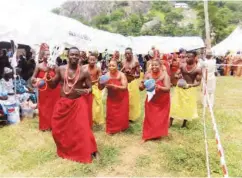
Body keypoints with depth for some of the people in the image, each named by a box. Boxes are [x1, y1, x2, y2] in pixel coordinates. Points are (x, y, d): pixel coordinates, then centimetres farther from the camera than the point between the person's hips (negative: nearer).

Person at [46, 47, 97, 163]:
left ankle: (86, 152, 12)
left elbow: (90, 88, 1)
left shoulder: (84, 72, -6)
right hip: (62, 103, 3)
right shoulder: (61, 69, -1)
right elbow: (53, 85, 6)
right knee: (58, 128, 11)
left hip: (78, 103, -3)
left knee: (82, 129, -8)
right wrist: (48, 76, -12)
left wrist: (84, 91, -21)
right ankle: (64, 150, 37)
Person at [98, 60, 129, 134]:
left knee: (121, 114, 8)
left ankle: (121, 128, 31)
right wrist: (100, 82, -27)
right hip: (111, 98, 2)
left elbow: (125, 87, -24)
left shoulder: (121, 75, -17)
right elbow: (100, 88, -6)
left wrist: (114, 86, -34)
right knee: (111, 114, 3)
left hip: (121, 98, -2)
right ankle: (111, 129, 21)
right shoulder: (107, 75, -9)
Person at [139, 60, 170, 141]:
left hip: (162, 101, -1)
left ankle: (158, 134, 29)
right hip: (151, 100, 2)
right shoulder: (148, 75, -10)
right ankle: (148, 135, 20)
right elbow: (141, 88, -9)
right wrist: (142, 84, -31)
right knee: (150, 119, 7)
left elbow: (168, 89, -24)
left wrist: (159, 87, -41)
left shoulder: (164, 75, -16)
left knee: (161, 119, 10)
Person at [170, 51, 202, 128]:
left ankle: (184, 124, 27)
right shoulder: (182, 66, -3)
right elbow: (176, 75, 2)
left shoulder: (198, 69, -12)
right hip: (180, 87, 2)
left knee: (188, 107, 7)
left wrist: (190, 85, -29)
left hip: (190, 89, -2)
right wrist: (178, 76, -22)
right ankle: (170, 122, 18)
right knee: (174, 105, 4)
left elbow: (198, 82, -11)